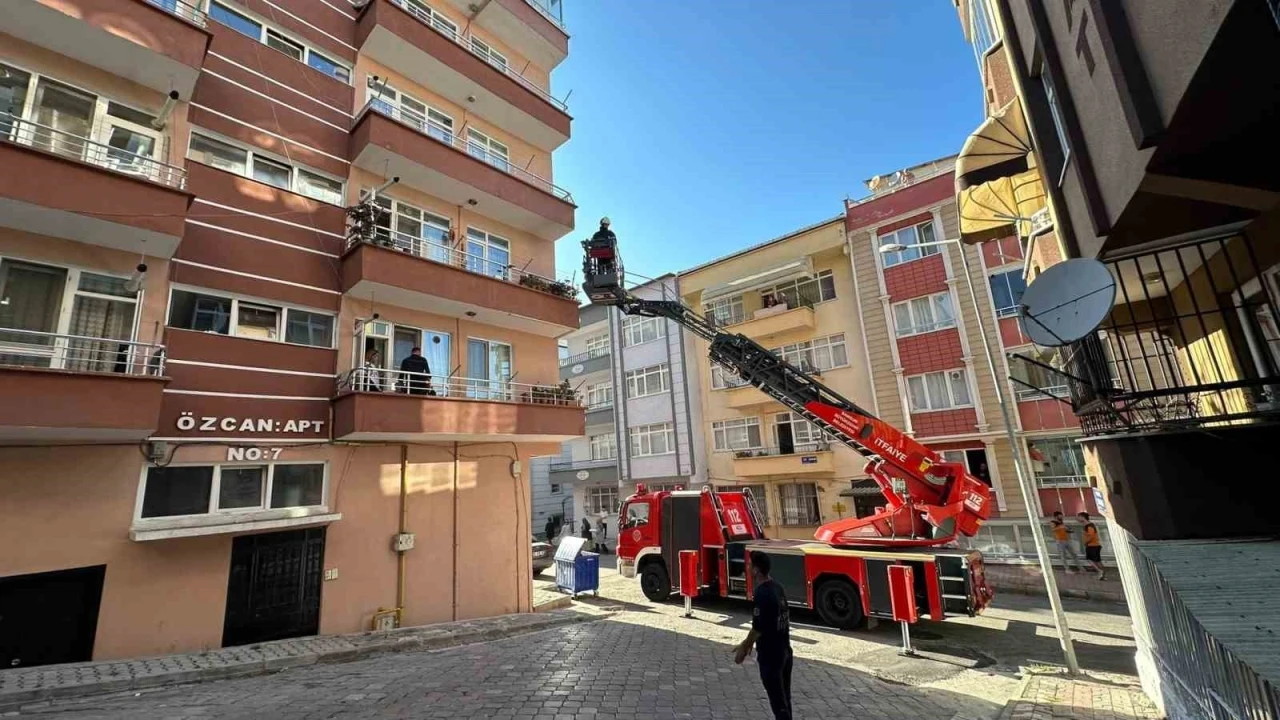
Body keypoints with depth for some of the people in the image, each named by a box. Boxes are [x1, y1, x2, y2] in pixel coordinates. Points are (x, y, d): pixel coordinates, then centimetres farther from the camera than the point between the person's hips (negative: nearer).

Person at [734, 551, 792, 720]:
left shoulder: (762, 594, -24)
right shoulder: (777, 588, 5)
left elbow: (758, 627, -23)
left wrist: (744, 648, -9)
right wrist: (747, 643, 21)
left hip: (770, 654, -9)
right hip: (784, 650, 9)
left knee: (776, 697, 3)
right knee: (784, 695, 20)